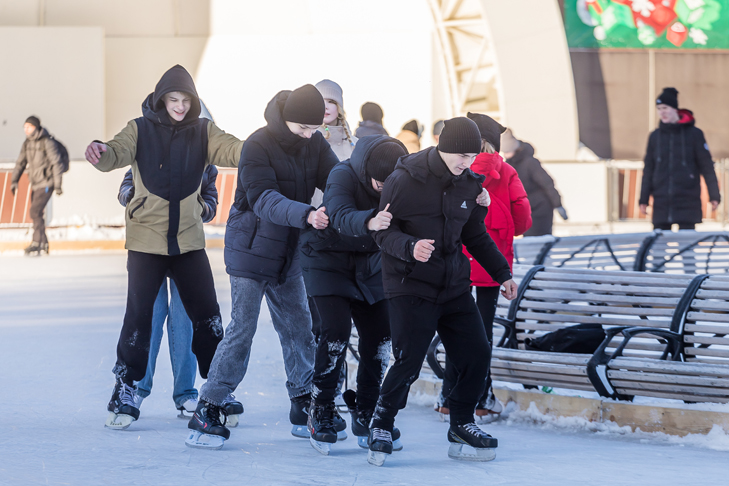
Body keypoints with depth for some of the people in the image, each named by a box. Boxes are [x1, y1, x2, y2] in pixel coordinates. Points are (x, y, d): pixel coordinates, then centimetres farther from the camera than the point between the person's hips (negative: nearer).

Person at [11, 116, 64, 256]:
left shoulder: (47, 142, -13)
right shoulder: (27, 144, 8)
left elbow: (56, 163, -12)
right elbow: (20, 163, 14)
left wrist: (58, 185, -14)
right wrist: (14, 181, 3)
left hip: (46, 183, -7)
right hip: (35, 184, 7)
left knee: (35, 211, -16)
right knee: (37, 213, 9)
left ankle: (36, 243, -14)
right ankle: (43, 244, 18)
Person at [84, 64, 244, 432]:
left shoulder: (203, 132, 3)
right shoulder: (141, 130, -2)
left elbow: (230, 149, -13)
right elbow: (120, 151, -20)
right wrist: (102, 153, -45)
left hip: (189, 239, 2)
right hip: (146, 239, -2)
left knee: (207, 315, 3)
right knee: (138, 315, -5)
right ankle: (125, 393, 6)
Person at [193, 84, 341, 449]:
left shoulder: (315, 145, 0)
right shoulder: (258, 146, -20)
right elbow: (264, 200, -31)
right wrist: (306, 215, -47)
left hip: (287, 253, 6)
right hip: (252, 250, -6)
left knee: (298, 327, 8)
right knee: (242, 328, -9)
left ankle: (304, 410, 17)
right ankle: (206, 411, -3)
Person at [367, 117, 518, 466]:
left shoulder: (469, 184, 5)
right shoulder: (404, 181, -13)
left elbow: (475, 236, 17)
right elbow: (383, 231, -12)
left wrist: (501, 273, 13)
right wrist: (410, 247, -30)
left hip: (454, 286, 6)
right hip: (410, 287, -6)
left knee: (477, 354, 1)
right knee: (408, 361, -16)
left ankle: (461, 426, 19)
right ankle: (381, 425, 5)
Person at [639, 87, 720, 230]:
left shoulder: (694, 134, 1)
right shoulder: (655, 136, 11)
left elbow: (707, 167, 2)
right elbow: (648, 169, 14)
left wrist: (714, 196, -2)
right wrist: (643, 199, 11)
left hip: (687, 202, -3)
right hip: (661, 203, 3)